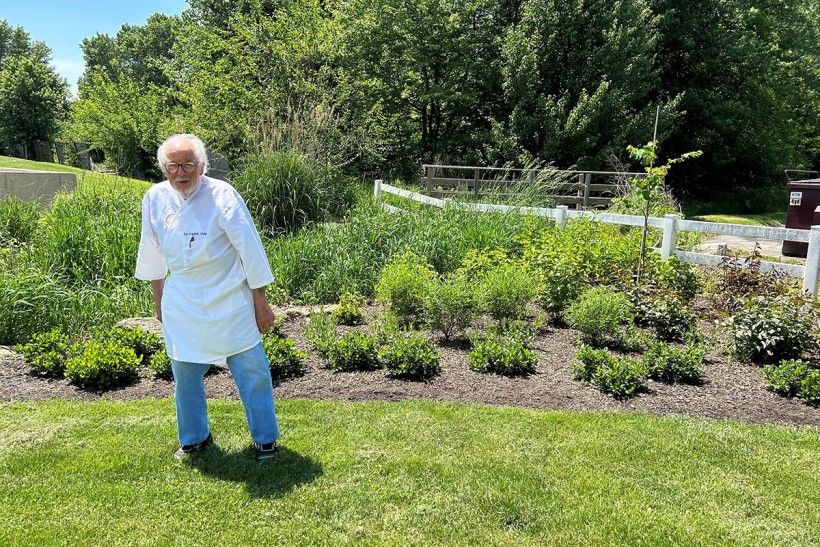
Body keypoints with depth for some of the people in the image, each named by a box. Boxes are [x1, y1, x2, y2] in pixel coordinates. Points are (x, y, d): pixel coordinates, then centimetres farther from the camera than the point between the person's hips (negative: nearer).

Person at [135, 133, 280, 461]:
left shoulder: (222, 195, -15)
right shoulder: (155, 199, -2)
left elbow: (250, 251, -12)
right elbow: (153, 254, 12)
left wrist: (261, 304, -10)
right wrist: (159, 300, 17)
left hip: (231, 304, -3)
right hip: (182, 305, 4)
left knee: (252, 372, 2)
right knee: (185, 375, 14)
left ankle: (265, 439, 21)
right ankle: (194, 438, 36)